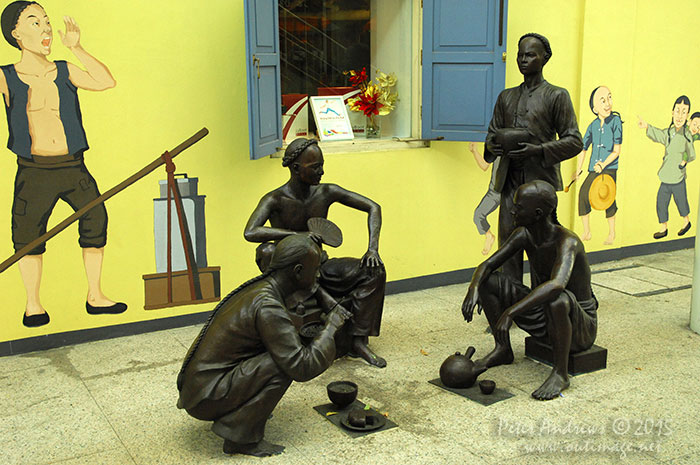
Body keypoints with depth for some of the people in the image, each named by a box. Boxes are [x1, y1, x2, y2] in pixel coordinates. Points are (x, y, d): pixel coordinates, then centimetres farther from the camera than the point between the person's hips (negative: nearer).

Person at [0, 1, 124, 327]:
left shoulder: (64, 72, 7)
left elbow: (106, 82, -6)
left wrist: (76, 48, -8)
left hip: (73, 166, 3)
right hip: (34, 171, -2)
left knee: (96, 222, 0)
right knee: (28, 233, -2)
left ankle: (95, 296, 15)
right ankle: (33, 304, 17)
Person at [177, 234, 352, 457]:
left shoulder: (258, 288, 7)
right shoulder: (267, 307, -23)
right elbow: (302, 367, -24)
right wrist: (331, 327, -11)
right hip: (205, 398, -9)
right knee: (283, 365, -20)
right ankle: (240, 437, -8)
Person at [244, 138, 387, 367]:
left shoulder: (326, 193, -4)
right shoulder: (275, 200, -16)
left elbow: (373, 207, 1)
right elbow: (250, 232, -35)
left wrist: (373, 248, -13)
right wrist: (300, 235, -35)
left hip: (320, 268, 4)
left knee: (374, 270, -17)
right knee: (266, 251, -34)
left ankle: (358, 341, -17)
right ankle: (322, 297, -30)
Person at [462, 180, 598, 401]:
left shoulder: (567, 241, -28)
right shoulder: (524, 235, -5)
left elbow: (557, 284, -47)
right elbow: (488, 265, -1)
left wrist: (510, 312, -50)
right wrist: (473, 288, -24)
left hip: (580, 327, -7)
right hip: (542, 319, 7)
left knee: (558, 300, -41)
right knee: (489, 281, -6)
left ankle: (560, 372, -21)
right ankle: (503, 349, 8)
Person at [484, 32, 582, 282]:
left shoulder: (557, 96, 2)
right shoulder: (506, 97, 18)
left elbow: (574, 141, -3)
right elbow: (492, 133, 21)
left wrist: (538, 151, -18)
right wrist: (492, 147, -4)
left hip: (542, 181, -4)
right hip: (510, 182, 4)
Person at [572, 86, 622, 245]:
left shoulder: (616, 121, -4)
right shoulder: (592, 126, 5)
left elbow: (616, 151, -6)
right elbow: (583, 148, 16)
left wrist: (604, 164, -19)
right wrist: (579, 169, 15)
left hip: (609, 167, -4)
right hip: (594, 169, 4)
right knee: (583, 193, -8)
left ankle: (611, 234, 4)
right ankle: (586, 233, 4)